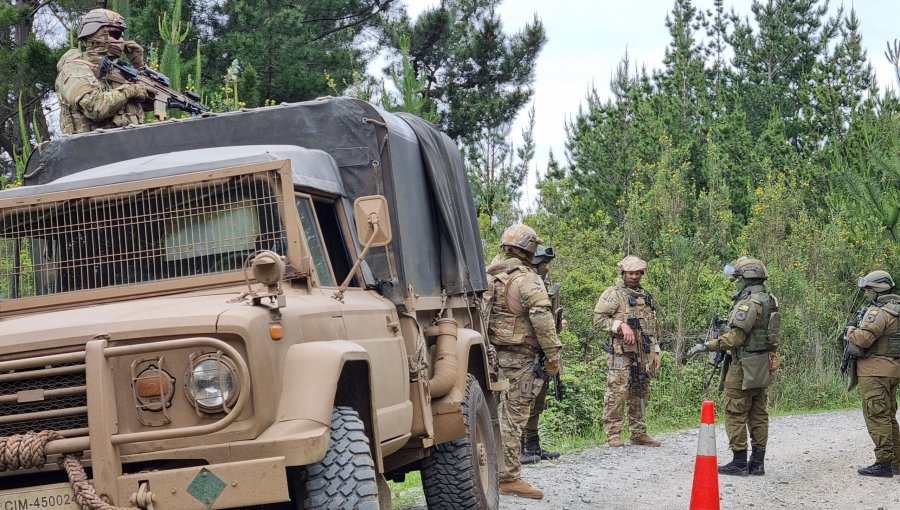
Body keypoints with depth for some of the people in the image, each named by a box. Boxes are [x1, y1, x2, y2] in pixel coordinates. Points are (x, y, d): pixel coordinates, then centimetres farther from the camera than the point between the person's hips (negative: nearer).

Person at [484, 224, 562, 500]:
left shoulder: (489, 276, 10)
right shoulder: (526, 279, -14)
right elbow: (542, 319, -21)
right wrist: (553, 356, -15)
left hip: (491, 353, 8)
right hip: (518, 356, -8)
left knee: (497, 414, 15)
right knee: (513, 417, -4)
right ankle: (509, 477, -2)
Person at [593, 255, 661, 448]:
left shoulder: (646, 297, 19)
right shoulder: (613, 294, -2)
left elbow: (653, 328, 23)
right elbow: (598, 320, -9)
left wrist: (655, 352, 17)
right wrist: (621, 325, -19)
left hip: (644, 354, 6)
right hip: (621, 353, -6)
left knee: (641, 394, 10)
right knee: (617, 392, -10)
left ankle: (639, 433, 17)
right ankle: (613, 434, -5)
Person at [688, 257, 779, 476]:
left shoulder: (749, 303, -18)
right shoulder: (769, 300, 12)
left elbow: (734, 338, -23)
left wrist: (705, 346, -17)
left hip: (743, 367, -10)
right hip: (762, 367, 10)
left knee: (736, 415, -3)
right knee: (758, 415, 10)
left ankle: (739, 463, -2)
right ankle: (758, 462, 13)